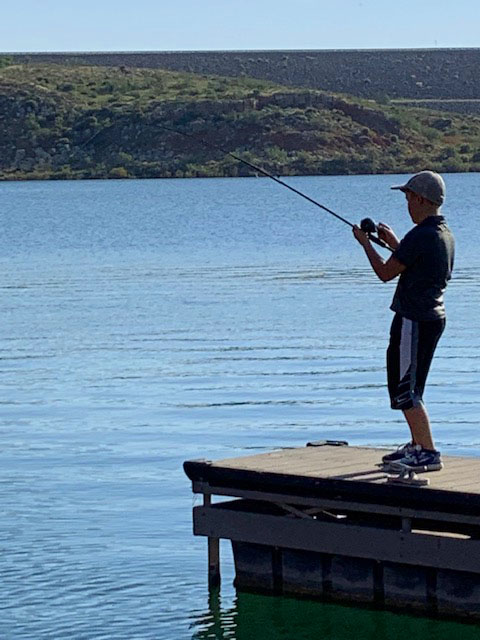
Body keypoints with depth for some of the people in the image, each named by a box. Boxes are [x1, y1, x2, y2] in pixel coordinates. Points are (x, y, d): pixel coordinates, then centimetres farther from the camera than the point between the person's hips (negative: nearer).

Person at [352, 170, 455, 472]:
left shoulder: (420, 236, -20)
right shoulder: (446, 235, 10)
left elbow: (385, 273, -12)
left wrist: (365, 243, 2)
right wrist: (394, 243, 25)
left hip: (413, 320, -10)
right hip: (434, 318, 10)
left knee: (405, 390, -7)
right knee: (410, 387, 20)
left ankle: (429, 454, -9)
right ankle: (417, 446, 29)